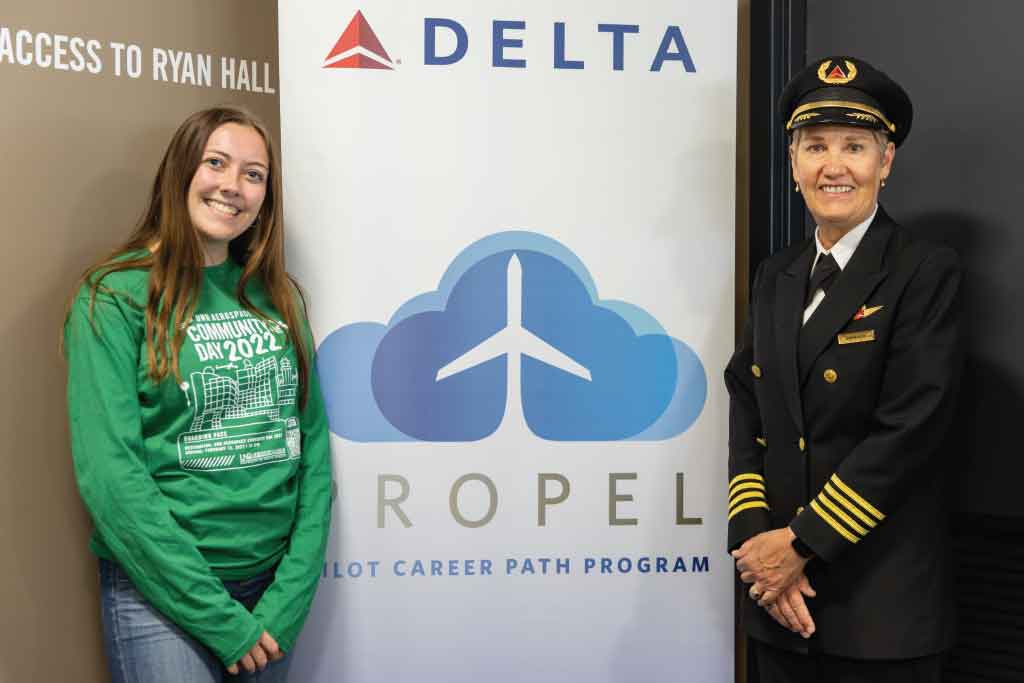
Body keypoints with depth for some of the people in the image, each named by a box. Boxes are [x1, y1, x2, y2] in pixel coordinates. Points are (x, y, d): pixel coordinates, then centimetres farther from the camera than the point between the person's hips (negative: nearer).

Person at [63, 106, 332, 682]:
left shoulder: (278, 296, 5)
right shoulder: (115, 297, -9)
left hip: (273, 586, 4)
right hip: (163, 593, -4)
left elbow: (312, 445, 3)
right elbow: (110, 476, -15)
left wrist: (291, 598, -6)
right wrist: (221, 618, -16)